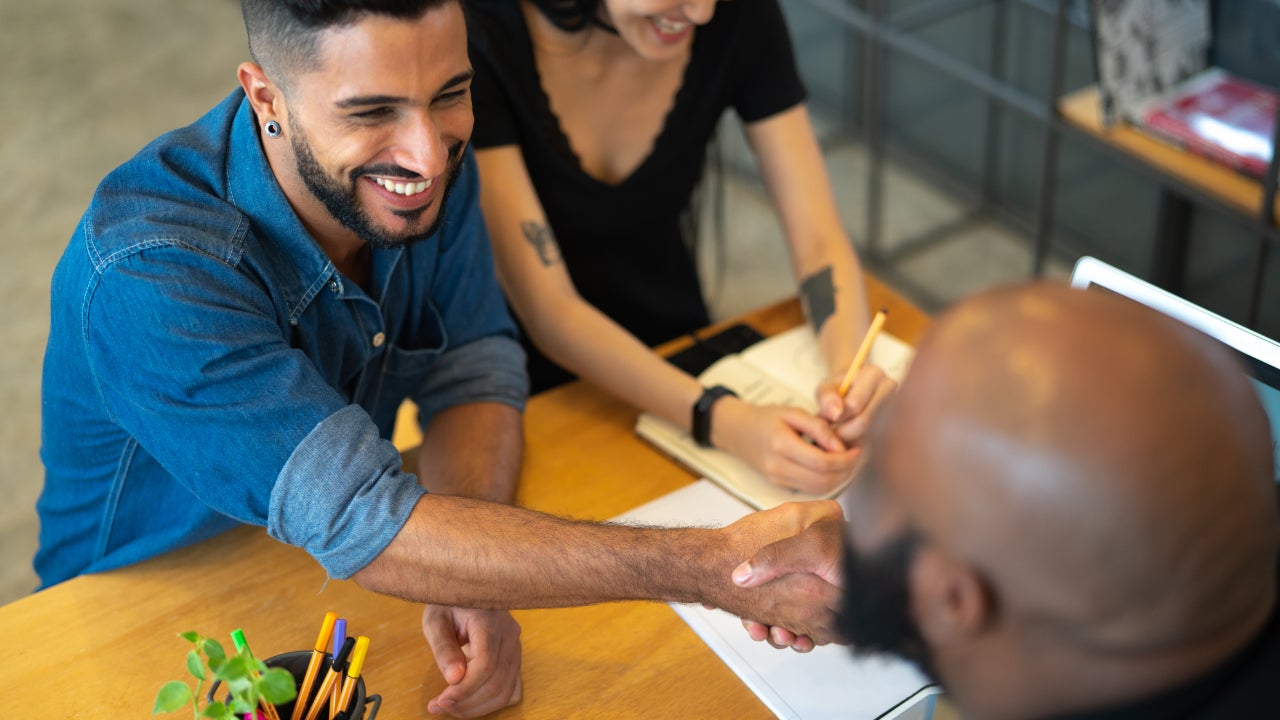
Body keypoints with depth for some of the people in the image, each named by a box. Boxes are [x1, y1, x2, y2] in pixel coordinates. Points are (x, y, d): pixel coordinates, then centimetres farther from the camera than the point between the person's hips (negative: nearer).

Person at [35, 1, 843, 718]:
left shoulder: (430, 159, -13)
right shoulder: (148, 275, -33)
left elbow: (474, 369, -8)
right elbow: (361, 522, -38)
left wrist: (467, 581, -28)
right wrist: (713, 567, -44)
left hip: (336, 580, 5)